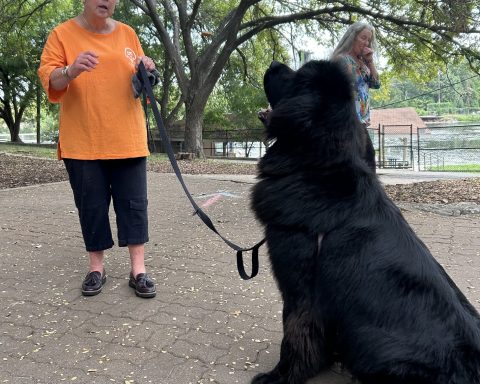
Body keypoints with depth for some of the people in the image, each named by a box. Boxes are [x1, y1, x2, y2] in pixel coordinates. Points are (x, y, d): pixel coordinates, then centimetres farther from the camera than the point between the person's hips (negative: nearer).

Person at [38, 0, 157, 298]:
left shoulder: (128, 34, 12)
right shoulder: (63, 34, 3)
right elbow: (48, 80, -5)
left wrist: (145, 72, -6)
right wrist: (72, 71, -25)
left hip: (128, 140, 2)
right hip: (82, 142, -2)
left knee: (134, 203, 1)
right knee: (91, 206, 4)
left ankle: (138, 270, 8)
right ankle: (97, 267, 18)